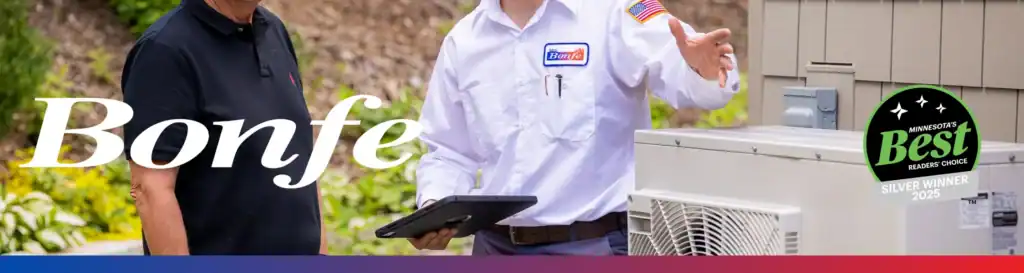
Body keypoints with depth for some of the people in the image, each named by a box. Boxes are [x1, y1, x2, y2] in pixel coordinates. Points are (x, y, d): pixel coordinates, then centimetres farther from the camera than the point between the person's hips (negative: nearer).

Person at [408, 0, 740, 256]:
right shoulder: (463, 41, 9)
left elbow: (682, 75, -22)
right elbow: (450, 152, 17)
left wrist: (705, 71, -46)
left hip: (598, 247, -4)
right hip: (497, 249, 5)